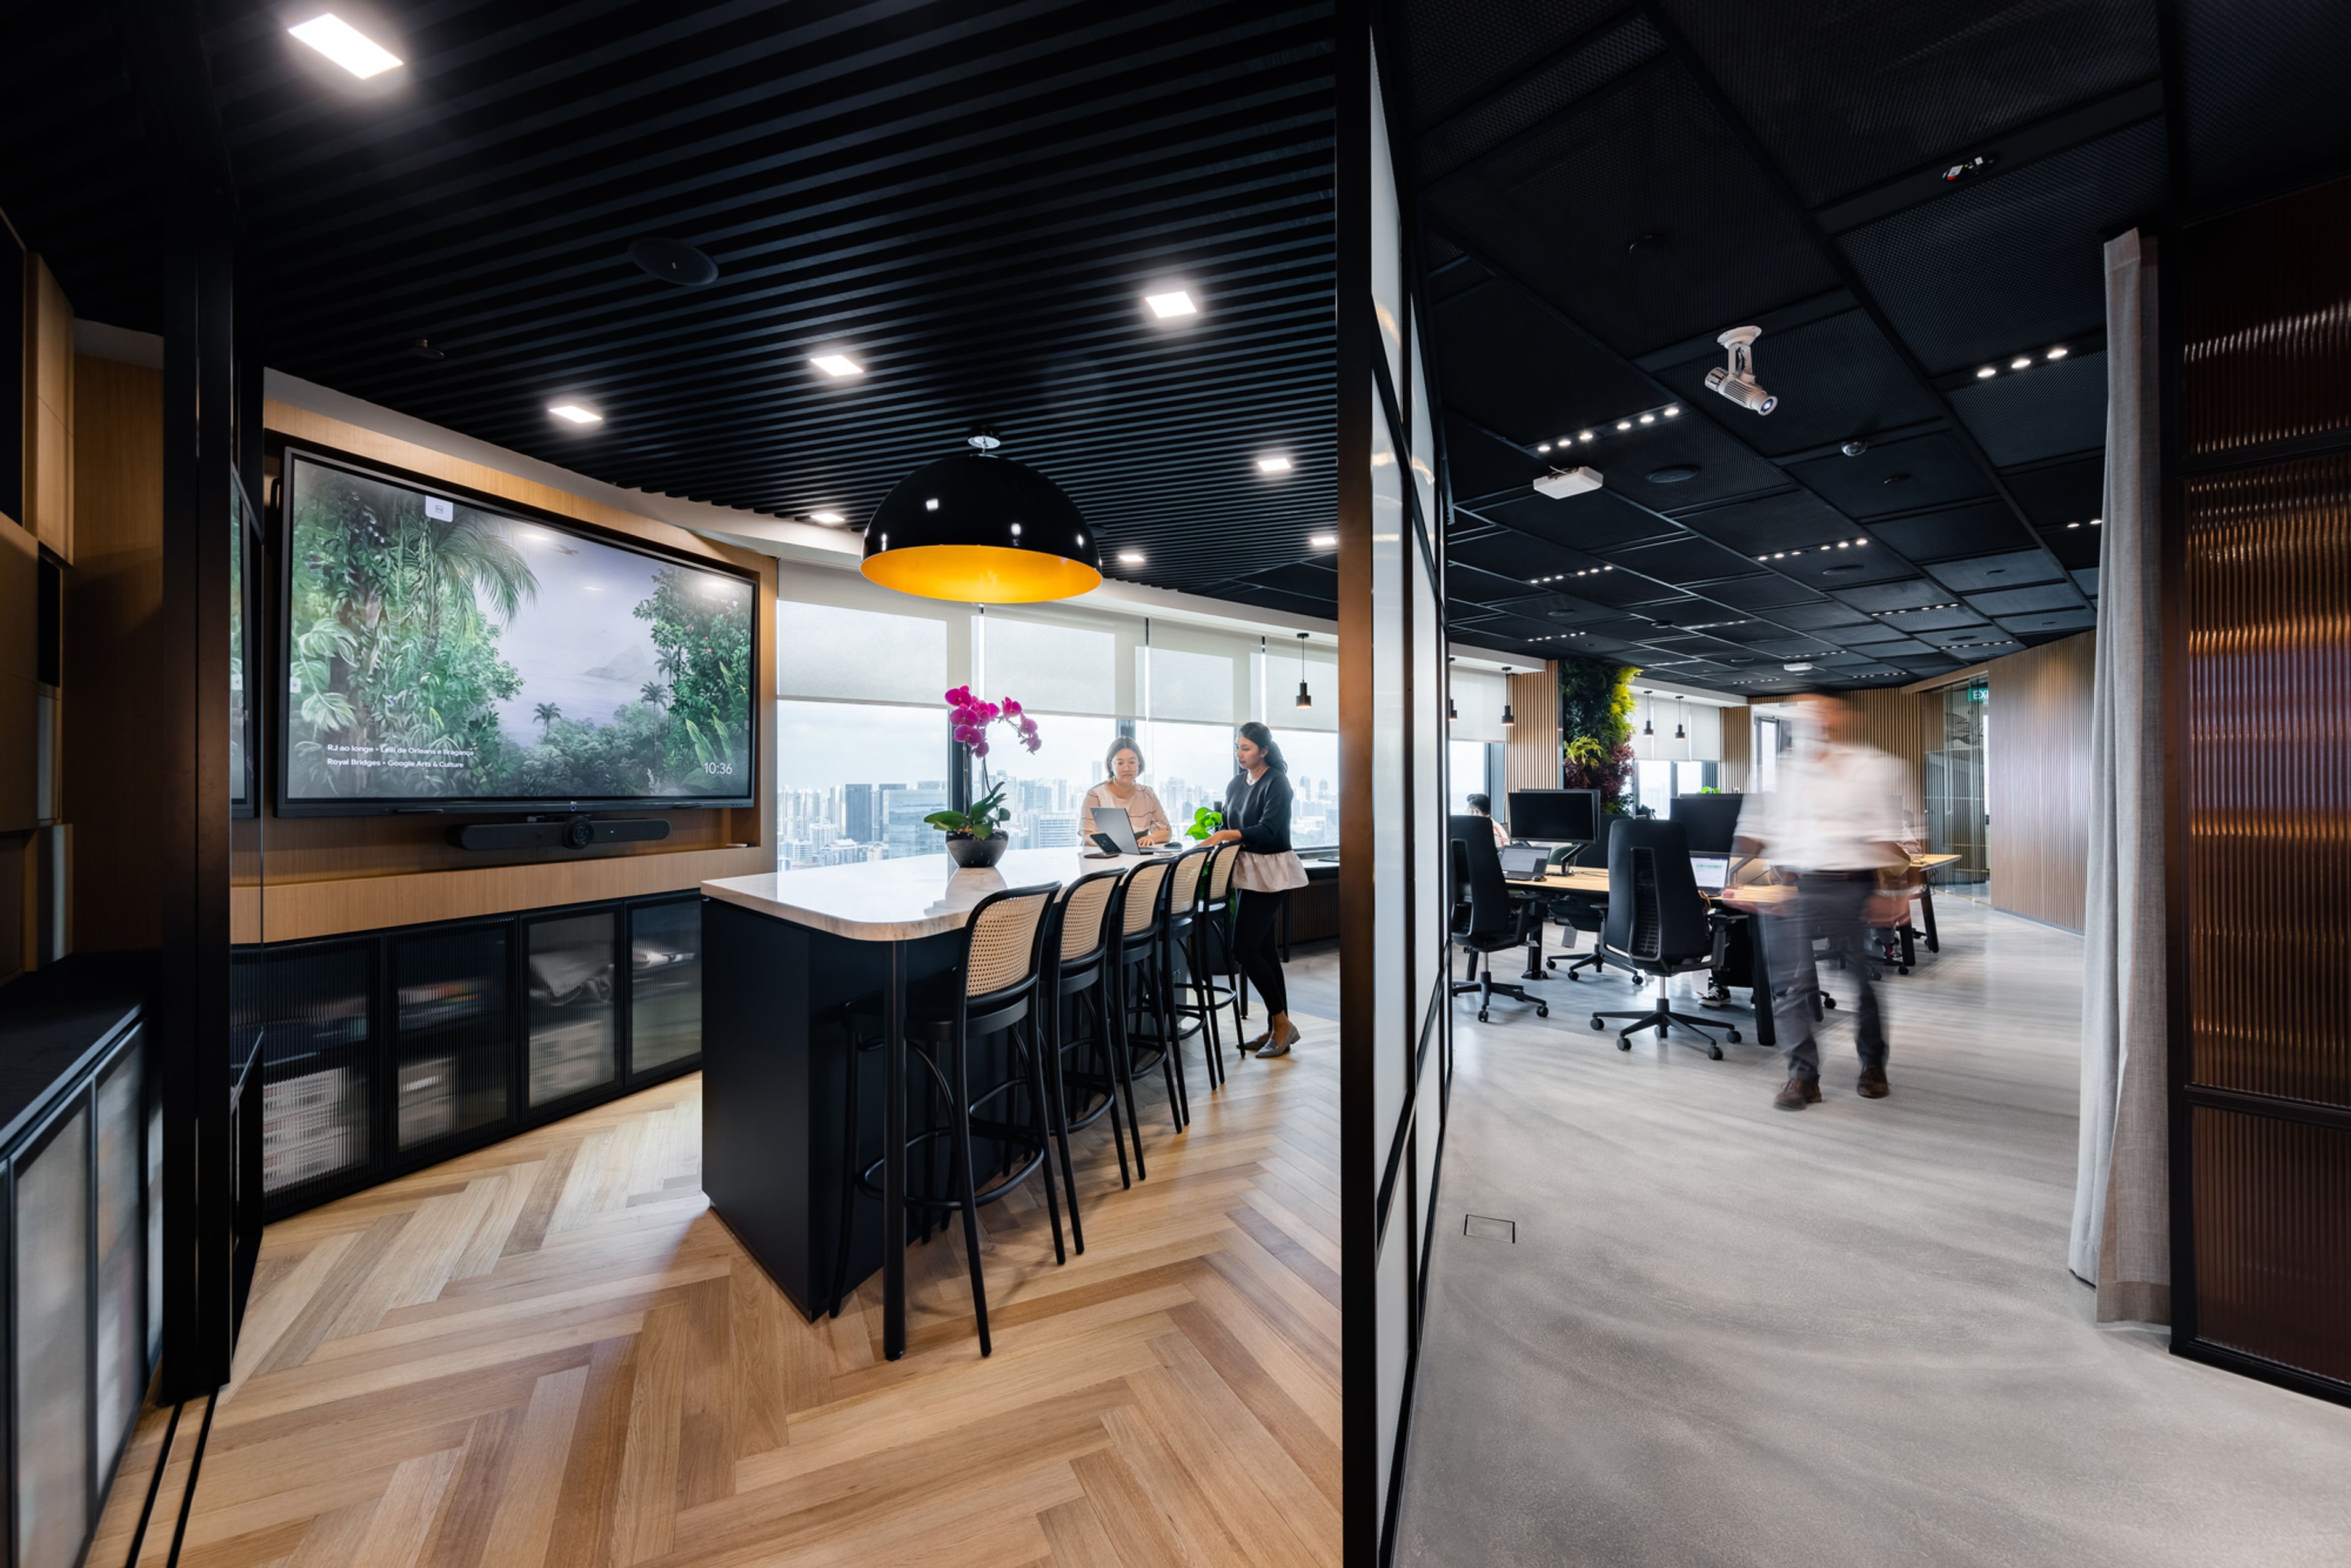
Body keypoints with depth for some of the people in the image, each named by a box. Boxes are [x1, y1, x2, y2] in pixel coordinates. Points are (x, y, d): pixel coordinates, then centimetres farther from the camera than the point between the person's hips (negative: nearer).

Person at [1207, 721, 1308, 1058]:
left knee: (1244, 947, -10)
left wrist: (1229, 835, -31)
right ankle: (1277, 1029, 21)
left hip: (1271, 871, -8)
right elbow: (1227, 825, 15)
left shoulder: (1276, 782, -12)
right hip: (1248, 870, 8)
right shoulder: (1236, 784, 12)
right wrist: (1212, 834, -5)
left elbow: (1268, 829, -21)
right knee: (1263, 948, 11)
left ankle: (1281, 1022, 5)